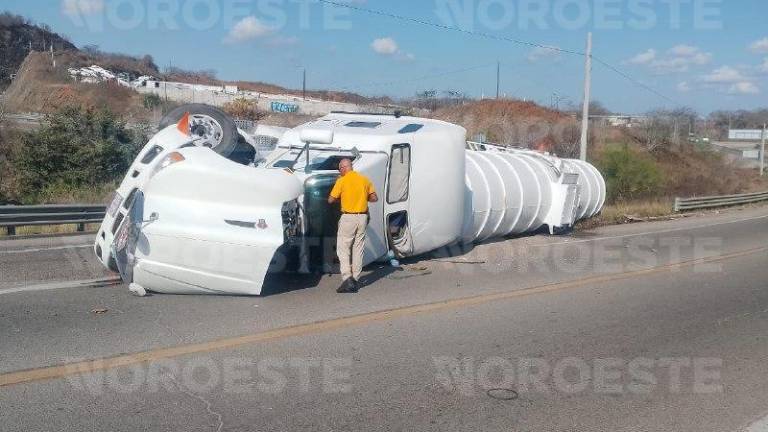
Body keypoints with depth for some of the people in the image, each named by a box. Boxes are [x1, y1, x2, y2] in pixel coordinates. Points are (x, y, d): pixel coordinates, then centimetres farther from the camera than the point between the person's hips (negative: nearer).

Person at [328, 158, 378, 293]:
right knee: (358, 249, 11)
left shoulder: (342, 181, -7)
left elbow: (331, 200, -4)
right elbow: (374, 198, 9)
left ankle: (347, 279, -10)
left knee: (343, 248, 2)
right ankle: (356, 280, 14)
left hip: (348, 217, -5)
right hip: (362, 217, 5)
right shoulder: (364, 179, 6)